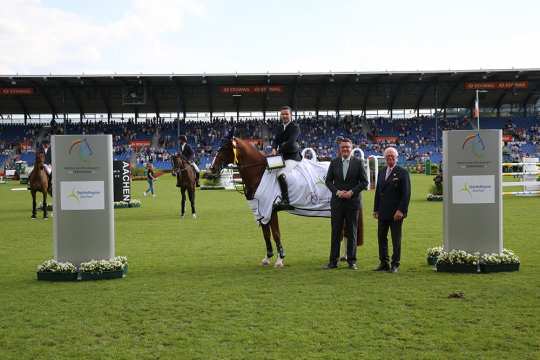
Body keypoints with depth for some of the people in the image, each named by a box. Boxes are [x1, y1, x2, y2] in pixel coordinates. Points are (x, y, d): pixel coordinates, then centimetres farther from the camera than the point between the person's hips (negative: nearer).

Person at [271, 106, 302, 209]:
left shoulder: (295, 128, -9)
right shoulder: (280, 128, 15)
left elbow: (290, 142, -20)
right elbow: (276, 140, 7)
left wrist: (279, 151, -20)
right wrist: (274, 149, -15)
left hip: (292, 157, -9)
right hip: (282, 156, 9)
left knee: (281, 174, -30)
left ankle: (285, 200, -30)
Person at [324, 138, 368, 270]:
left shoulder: (358, 163, 0)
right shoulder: (334, 162, 6)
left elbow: (364, 182, 0)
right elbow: (328, 180, 7)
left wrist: (352, 192, -12)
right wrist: (337, 191, -9)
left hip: (353, 201, -1)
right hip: (337, 202, 1)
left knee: (352, 233, 4)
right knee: (336, 232, 3)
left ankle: (351, 261, 12)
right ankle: (333, 261, 8)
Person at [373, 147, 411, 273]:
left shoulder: (402, 173, -5)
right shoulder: (381, 173, 15)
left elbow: (406, 194, -10)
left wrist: (401, 210, -17)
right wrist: (376, 209, 12)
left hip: (396, 213, -6)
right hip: (383, 213, 6)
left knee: (396, 239, 2)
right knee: (381, 237, 6)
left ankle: (395, 264, 9)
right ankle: (384, 263, 13)